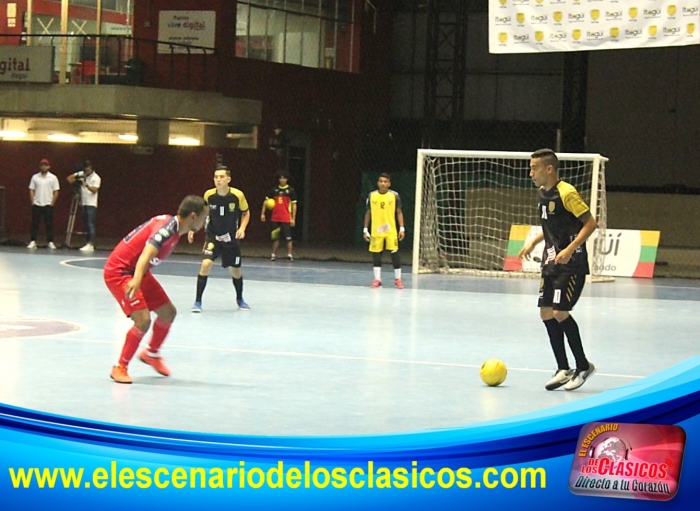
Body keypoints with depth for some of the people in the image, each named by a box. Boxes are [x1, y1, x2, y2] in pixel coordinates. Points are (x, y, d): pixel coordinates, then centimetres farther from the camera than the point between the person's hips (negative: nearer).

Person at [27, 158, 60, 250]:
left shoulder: (53, 178, 1)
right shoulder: (35, 177, 6)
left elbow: (56, 192, 1)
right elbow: (31, 190, 7)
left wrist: (52, 203, -5)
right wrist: (32, 202, -2)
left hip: (48, 205, -1)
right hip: (36, 204, 1)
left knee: (49, 224, -1)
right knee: (35, 223, 1)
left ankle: (50, 242, 2)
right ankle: (33, 241, 3)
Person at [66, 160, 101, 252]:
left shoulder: (96, 178, -7)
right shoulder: (81, 174, 9)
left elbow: (94, 190, -18)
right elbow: (70, 178, 17)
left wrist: (86, 185, -31)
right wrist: (73, 181, -5)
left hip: (91, 204, -7)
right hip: (83, 203, 7)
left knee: (90, 224, -15)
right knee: (86, 225, 8)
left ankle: (90, 244, -22)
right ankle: (89, 244, 12)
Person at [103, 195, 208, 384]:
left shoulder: (172, 225, 5)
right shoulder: (168, 228, -25)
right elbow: (147, 253, -41)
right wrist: (136, 280, -57)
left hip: (136, 271, 10)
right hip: (119, 271, -10)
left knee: (168, 312, 15)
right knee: (143, 320, -21)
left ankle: (151, 354, 38)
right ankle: (120, 368, -5)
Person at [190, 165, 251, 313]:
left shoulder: (238, 195, -17)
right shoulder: (208, 195, -14)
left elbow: (246, 213, 1)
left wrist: (242, 228, -15)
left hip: (231, 238, 1)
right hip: (213, 237, -1)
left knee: (235, 270, 11)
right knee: (206, 264, -22)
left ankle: (239, 299, 40)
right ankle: (198, 301, -12)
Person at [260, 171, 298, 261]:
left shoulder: (290, 190, 0)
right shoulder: (274, 190, 7)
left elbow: (294, 205, 0)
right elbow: (266, 201, 11)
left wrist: (293, 218, -6)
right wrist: (262, 213, 2)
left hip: (286, 219, -3)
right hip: (275, 218, 3)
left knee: (288, 237, -5)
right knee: (275, 237, 8)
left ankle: (289, 255, -2)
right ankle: (273, 254, 16)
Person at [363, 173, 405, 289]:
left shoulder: (394, 195, -2)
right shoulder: (372, 195, 3)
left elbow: (399, 212, 3)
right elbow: (368, 213, 11)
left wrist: (402, 228, -5)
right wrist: (365, 229, 7)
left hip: (391, 230, -2)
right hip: (376, 230, 2)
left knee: (394, 252, -3)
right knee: (376, 253, 3)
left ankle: (398, 278, 7)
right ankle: (377, 279, 12)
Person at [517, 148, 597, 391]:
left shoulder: (566, 193, -17)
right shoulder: (543, 194, 10)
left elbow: (590, 223, -17)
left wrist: (570, 249, -25)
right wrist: (534, 242, 13)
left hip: (571, 264, -9)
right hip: (551, 263, 9)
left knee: (560, 312, -13)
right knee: (546, 312, 4)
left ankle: (583, 366, 2)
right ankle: (563, 369, 13)